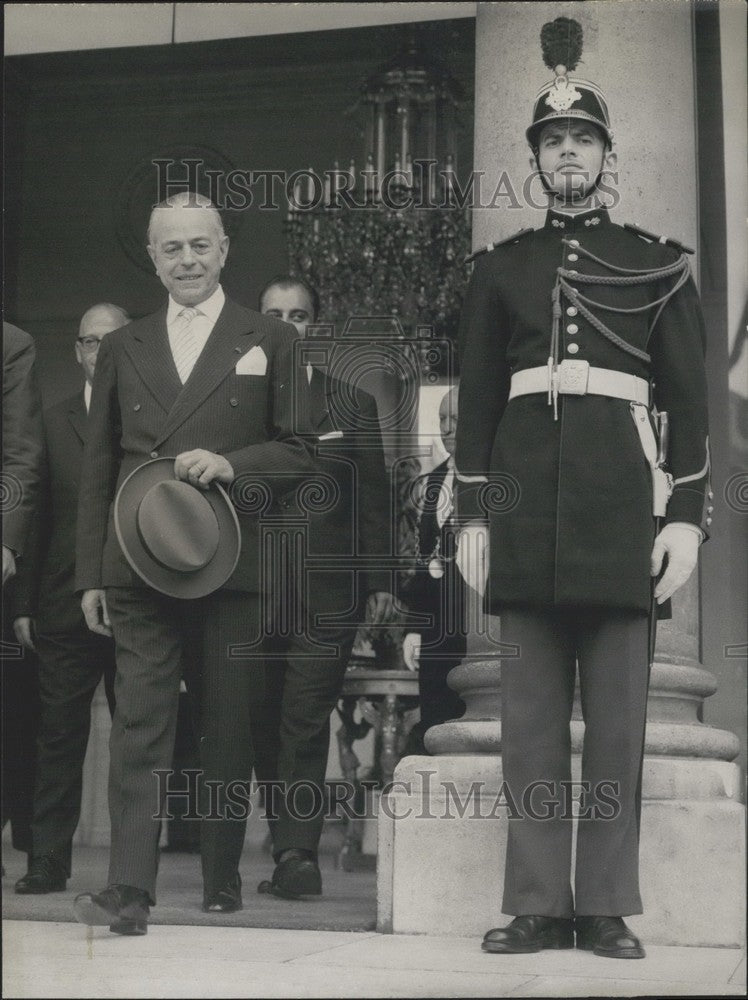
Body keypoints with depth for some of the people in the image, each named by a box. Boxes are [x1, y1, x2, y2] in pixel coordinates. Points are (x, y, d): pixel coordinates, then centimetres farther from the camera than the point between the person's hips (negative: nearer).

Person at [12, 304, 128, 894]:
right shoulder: (54, 423, 10)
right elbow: (35, 517, 8)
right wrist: (24, 603, 3)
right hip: (65, 607, 1)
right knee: (59, 735, 3)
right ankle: (49, 861, 8)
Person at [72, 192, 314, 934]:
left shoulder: (270, 342, 9)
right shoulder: (122, 349, 16)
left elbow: (300, 451, 6)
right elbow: (98, 470, 14)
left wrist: (232, 464, -12)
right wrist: (91, 575, 8)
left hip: (232, 564, -1)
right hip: (140, 565, 1)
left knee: (229, 729, 4)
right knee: (139, 727, -6)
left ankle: (220, 877, 16)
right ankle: (128, 890, -9)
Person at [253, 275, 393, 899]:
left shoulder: (351, 404, 10)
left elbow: (373, 501, 10)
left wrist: (381, 581, 4)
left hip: (326, 588, -1)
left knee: (305, 721, -10)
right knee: (267, 726, 4)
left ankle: (295, 852, -11)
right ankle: (294, 854, 12)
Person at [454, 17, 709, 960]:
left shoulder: (657, 263, 9)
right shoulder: (499, 270, 14)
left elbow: (688, 396, 5)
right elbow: (477, 398, 12)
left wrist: (687, 514, -4)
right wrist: (472, 514, 4)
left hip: (622, 497, -2)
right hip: (527, 501, 2)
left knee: (617, 714, 0)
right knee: (530, 713, 2)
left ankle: (608, 906, 5)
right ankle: (536, 902, 7)